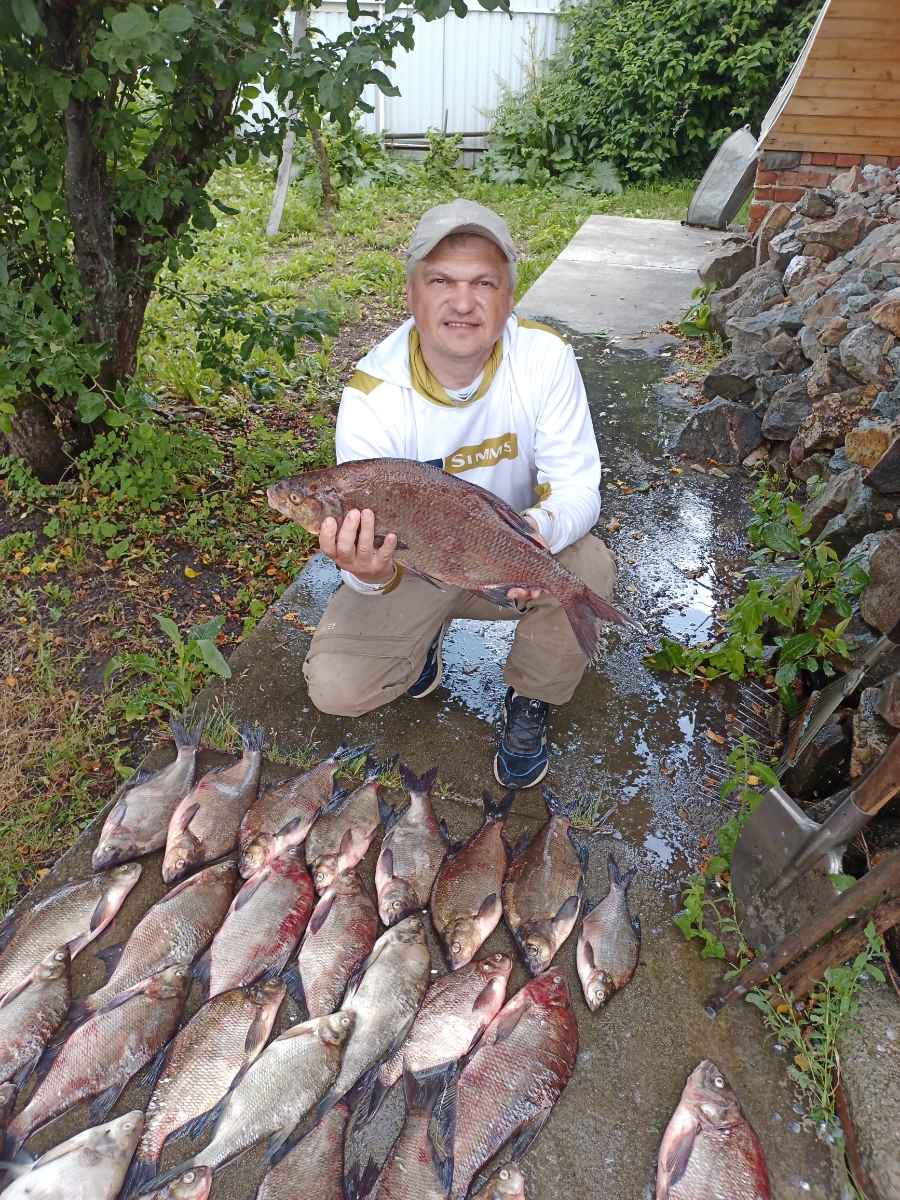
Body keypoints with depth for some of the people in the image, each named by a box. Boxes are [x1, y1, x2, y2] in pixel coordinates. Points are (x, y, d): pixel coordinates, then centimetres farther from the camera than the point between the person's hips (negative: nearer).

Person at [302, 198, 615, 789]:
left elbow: (578, 486, -18)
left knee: (589, 567, -31)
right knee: (335, 686, -17)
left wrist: (539, 529, -41)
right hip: (414, 566, 0)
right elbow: (369, 536, -22)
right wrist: (370, 574, -47)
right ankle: (425, 636, 19)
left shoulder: (544, 356, -19)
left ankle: (530, 701, 0)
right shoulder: (372, 394, -22)